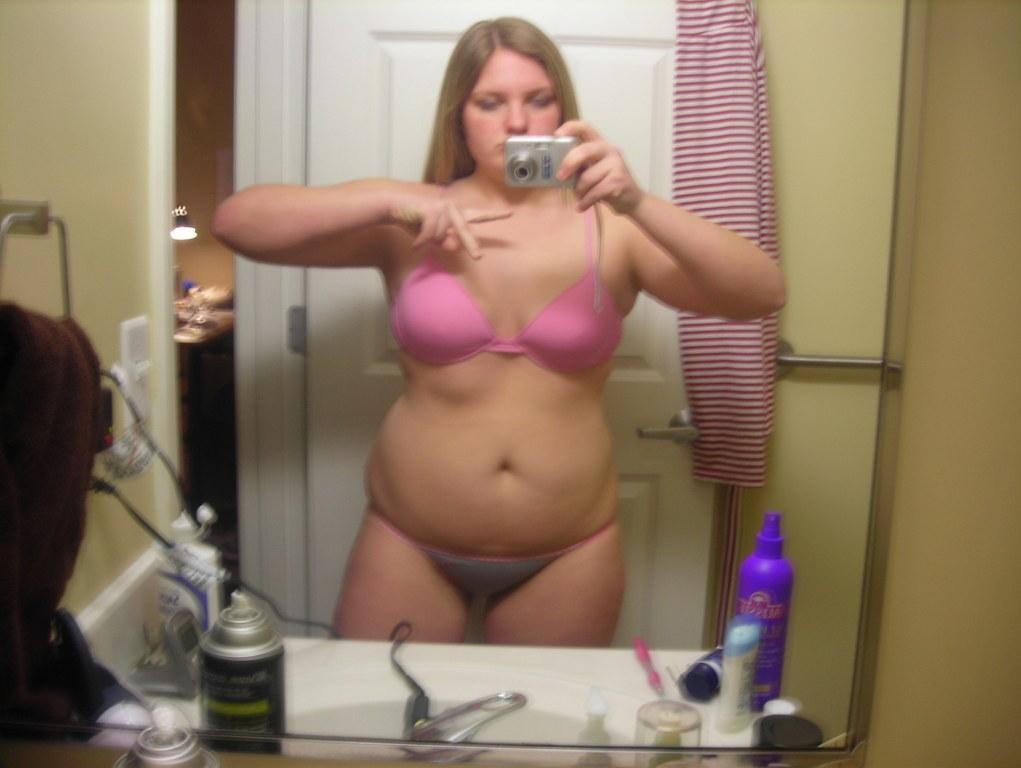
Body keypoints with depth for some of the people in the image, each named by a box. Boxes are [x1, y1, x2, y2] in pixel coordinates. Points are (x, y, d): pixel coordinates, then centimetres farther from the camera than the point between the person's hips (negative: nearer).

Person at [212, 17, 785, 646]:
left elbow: (764, 296, -15)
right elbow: (235, 222, -5)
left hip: (567, 557, 0)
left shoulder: (609, 227, -6)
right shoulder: (412, 224, -3)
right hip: (410, 547, 0)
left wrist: (639, 204, -29)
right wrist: (387, 199, -18)